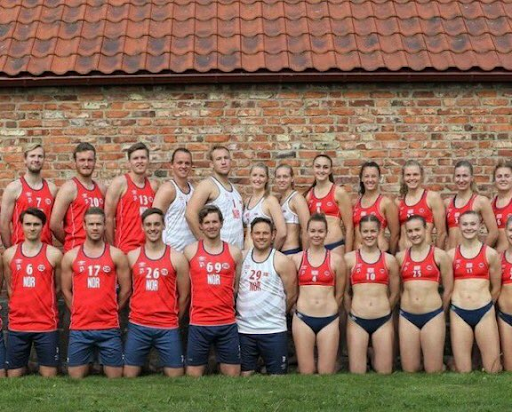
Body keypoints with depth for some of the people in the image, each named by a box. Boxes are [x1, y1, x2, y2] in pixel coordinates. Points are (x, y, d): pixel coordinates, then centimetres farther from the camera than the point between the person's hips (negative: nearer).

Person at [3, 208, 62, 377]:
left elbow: (58, 287, 9)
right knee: (14, 377, 5)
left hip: (47, 325, -2)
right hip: (17, 325, 2)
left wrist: (44, 304, 8)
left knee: (49, 376, 1)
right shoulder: (9, 254, 5)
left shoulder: (54, 254, -1)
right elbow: (9, 286, 16)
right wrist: (20, 306, 11)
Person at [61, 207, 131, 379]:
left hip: (109, 328, -1)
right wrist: (78, 312, 8)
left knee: (115, 377, 1)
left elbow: (125, 289, 7)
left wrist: (111, 311, 8)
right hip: (79, 328, 1)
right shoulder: (71, 256, 5)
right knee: (75, 377, 2)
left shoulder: (116, 255, 3)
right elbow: (66, 290, 10)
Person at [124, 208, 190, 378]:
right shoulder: (132, 256, 4)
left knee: (176, 376, 1)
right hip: (137, 326, 1)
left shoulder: (177, 258, 1)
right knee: (129, 375, 4)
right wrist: (139, 312, 9)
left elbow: (184, 295, 7)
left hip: (168, 328, -1)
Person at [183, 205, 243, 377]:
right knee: (193, 374, 3)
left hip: (228, 324, 1)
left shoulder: (234, 252, 6)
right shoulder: (190, 251, 2)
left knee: (232, 374, 4)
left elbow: (239, 287, 12)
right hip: (199, 323, -1)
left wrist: (232, 307, 7)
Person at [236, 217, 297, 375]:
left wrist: (277, 314, 7)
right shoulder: (242, 257, 5)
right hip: (243, 329, 3)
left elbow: (291, 296, 0)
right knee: (245, 375, 9)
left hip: (273, 331, -3)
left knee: (277, 377, 2)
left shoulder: (281, 261, -5)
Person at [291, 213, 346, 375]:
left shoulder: (336, 259, 3)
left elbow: (339, 293, 9)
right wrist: (301, 309, 12)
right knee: (306, 372, 1)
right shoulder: (296, 259, 5)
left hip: (329, 320, 0)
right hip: (303, 319, 0)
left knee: (327, 372, -1)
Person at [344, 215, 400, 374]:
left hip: (383, 321, 1)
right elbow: (345, 292, 7)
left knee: (384, 371, 3)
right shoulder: (349, 258, 1)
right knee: (356, 371, 0)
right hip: (357, 321, -1)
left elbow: (394, 294, 12)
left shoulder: (389, 260, 5)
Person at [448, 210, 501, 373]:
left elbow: (496, 288, 11)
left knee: (493, 369, 0)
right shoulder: (451, 255, 4)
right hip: (458, 313, 0)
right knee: (462, 371, 0)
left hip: (485, 313, 0)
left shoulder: (490, 254, 2)